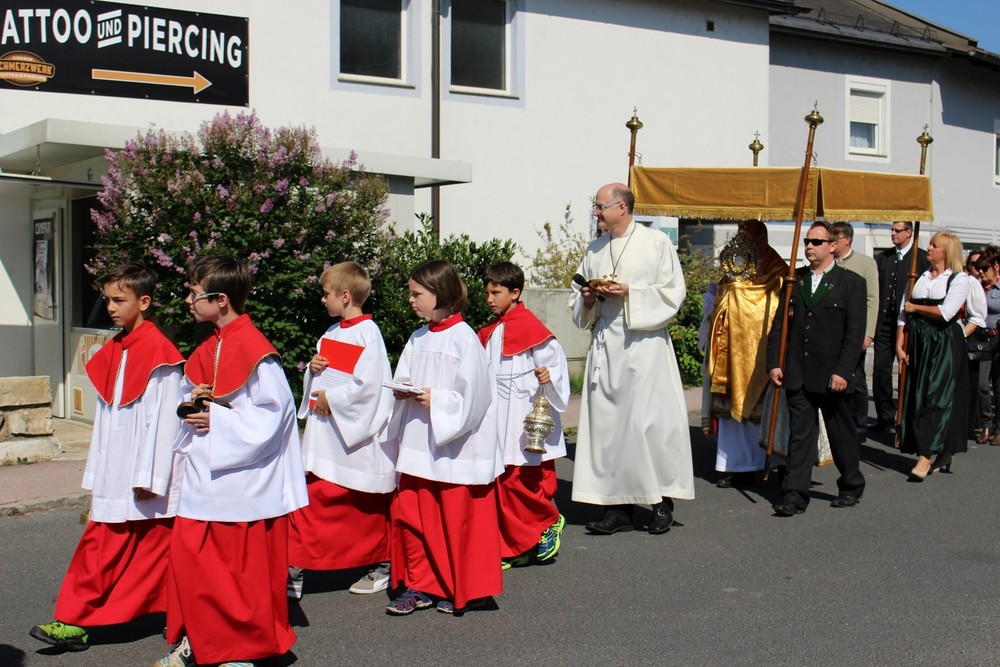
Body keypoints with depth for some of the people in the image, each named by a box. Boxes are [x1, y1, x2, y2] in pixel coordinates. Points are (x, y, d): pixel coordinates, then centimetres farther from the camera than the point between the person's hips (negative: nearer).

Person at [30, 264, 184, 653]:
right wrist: (96, 475, 13)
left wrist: (149, 477, -17)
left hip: (146, 480, -7)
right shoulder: (112, 353, 12)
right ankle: (75, 620, 15)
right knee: (100, 547, 8)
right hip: (113, 478, 7)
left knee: (156, 550, 4)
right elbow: (105, 418, 15)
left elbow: (163, 419, -16)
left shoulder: (159, 353, -13)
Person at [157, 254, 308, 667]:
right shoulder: (206, 350, 11)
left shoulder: (255, 352, -16)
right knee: (188, 556, 9)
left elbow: (276, 411, -19)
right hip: (203, 476, 8)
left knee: (245, 568, 3)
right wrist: (193, 403, -1)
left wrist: (216, 420, -17)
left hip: (243, 476, -8)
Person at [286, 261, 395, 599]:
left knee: (368, 508, 6)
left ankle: (384, 565, 23)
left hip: (357, 434, -7)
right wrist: (313, 369, -1)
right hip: (325, 434, 8)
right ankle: (294, 570, 8)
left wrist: (330, 398, -15)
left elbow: (369, 384, -21)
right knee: (311, 497, 3)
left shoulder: (368, 333, -13)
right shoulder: (333, 333, 12)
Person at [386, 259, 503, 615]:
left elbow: (473, 393, -14)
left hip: (456, 445, -7)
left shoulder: (464, 338, -10)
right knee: (408, 512, 5)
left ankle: (464, 590, 18)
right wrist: (403, 391, -6)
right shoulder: (417, 339, 11)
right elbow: (401, 381, 14)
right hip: (418, 443, 7)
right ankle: (419, 586, 18)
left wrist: (436, 400, -17)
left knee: (458, 517, 2)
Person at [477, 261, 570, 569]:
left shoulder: (529, 325, -11)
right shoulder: (490, 331, 13)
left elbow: (556, 358, -11)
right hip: (500, 420, 8)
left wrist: (549, 375, -28)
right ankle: (513, 547, 16)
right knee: (503, 484, 8)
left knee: (522, 483, -7)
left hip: (527, 421, -8)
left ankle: (550, 521, 18)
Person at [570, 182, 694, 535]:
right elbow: (578, 300, 21)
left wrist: (630, 293, -14)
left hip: (644, 343, -5)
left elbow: (673, 292, -4)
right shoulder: (594, 250, 15)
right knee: (607, 422, 2)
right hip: (605, 343, 5)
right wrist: (587, 298, -2)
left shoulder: (656, 242, 0)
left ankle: (662, 502, 6)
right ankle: (620, 506, 8)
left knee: (650, 420, -6)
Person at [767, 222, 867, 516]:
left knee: (841, 433, 11)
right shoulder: (794, 280, 10)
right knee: (799, 434, 2)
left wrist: (842, 372, -15)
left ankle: (851, 486, 30)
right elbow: (779, 324, 10)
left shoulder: (851, 282, -2)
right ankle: (794, 495, 2)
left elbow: (855, 332, -8)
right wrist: (774, 362, 1)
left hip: (833, 377, -3)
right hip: (798, 375, 3)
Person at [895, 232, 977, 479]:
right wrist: (899, 346, 1)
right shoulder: (919, 277, 13)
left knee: (937, 397, -9)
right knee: (917, 397, 4)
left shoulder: (960, 279, -2)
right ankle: (943, 455, 15)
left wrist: (915, 308, -3)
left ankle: (925, 457, -13)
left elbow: (946, 312, -16)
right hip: (918, 344, 6)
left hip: (946, 345, -5)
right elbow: (903, 313, 10)